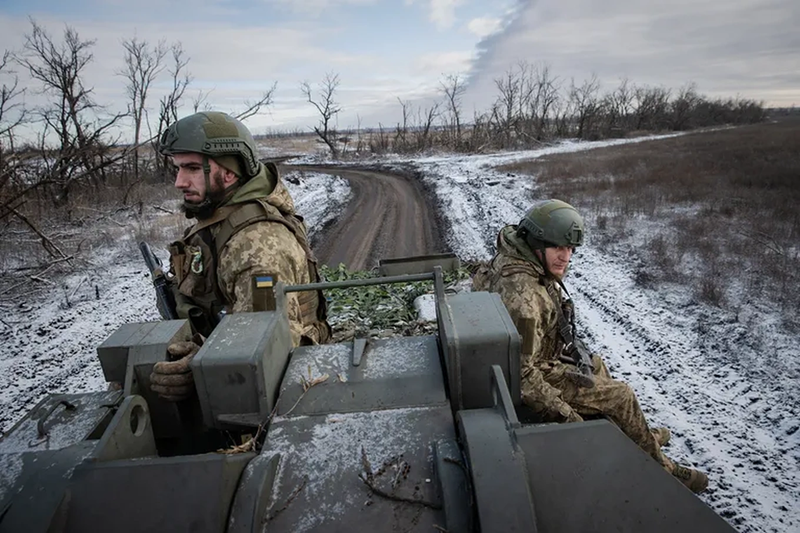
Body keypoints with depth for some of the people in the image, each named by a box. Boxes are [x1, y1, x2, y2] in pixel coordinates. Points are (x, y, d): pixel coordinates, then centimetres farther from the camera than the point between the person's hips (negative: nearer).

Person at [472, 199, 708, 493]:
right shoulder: (523, 296, -36)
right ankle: (659, 467, 25)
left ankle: (639, 434, 45)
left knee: (596, 365, 26)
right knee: (620, 395, 1)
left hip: (541, 354, 10)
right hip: (538, 373, -10)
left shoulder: (512, 259, -6)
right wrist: (563, 414, -25)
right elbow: (522, 372, -34)